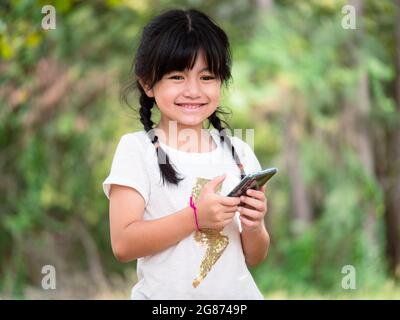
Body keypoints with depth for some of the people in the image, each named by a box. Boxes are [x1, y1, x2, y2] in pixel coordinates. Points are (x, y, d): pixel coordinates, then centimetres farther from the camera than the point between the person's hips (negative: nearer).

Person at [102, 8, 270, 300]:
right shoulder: (136, 149, -6)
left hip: (238, 294, 3)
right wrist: (196, 216, -24)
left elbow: (254, 257, 8)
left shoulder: (238, 152, 3)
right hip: (165, 296, -3)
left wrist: (253, 226, -12)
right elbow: (123, 245, -16)